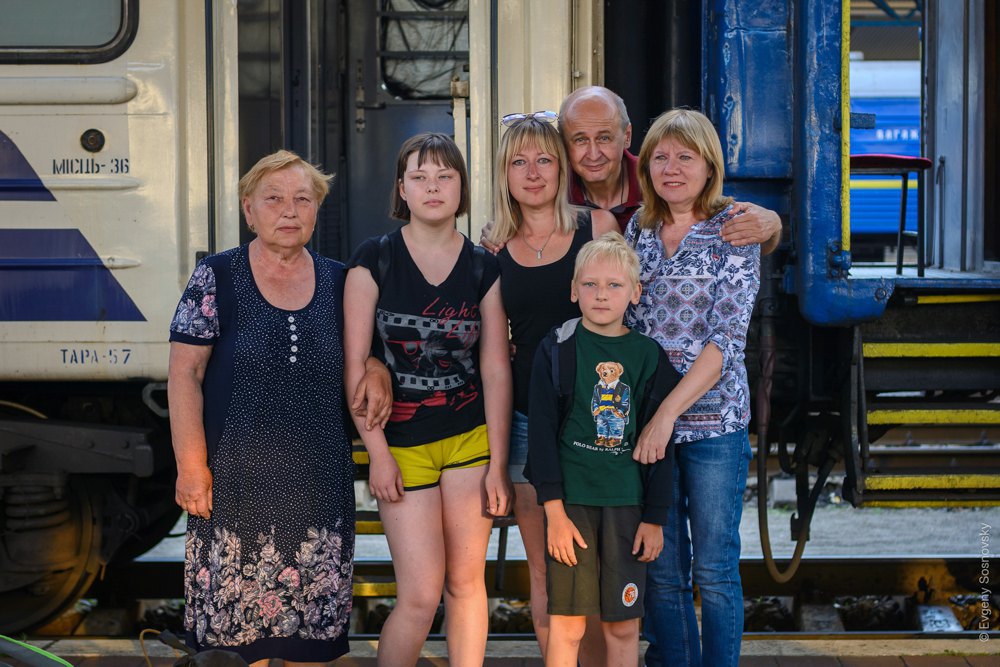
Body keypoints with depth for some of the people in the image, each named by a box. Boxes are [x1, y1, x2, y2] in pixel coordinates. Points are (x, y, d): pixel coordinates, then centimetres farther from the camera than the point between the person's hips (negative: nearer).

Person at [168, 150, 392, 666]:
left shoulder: (337, 283, 8)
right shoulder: (216, 278, 0)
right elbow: (184, 373, -3)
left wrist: (377, 369, -3)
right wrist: (192, 464, -10)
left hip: (319, 483, 3)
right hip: (238, 483, -2)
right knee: (240, 623, 0)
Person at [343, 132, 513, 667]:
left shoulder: (484, 268, 3)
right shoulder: (374, 259, -3)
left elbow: (496, 369, 1)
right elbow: (355, 361, -5)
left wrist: (497, 463, -3)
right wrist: (378, 453, -9)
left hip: (471, 438, 2)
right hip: (401, 443, -2)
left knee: (466, 583, 6)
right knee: (420, 597, -5)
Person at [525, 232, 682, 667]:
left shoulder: (649, 356, 3)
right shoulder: (557, 350, -2)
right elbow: (542, 432, -4)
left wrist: (655, 517, 3)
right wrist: (554, 510, -10)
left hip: (626, 502, 2)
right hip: (572, 499, -2)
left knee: (624, 625, 6)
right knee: (567, 624, 0)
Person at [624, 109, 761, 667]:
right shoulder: (639, 229, 9)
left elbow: (727, 338, -12)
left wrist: (668, 413, -19)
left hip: (713, 420, -4)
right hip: (644, 421, 4)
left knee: (715, 568, 4)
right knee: (662, 569, 9)